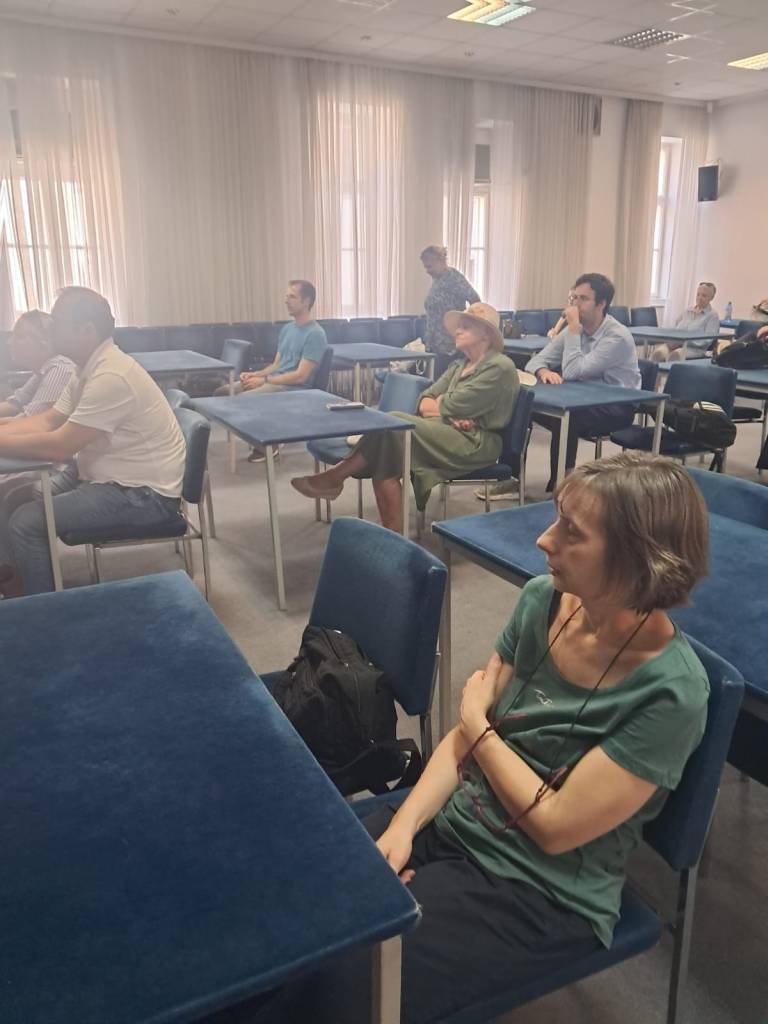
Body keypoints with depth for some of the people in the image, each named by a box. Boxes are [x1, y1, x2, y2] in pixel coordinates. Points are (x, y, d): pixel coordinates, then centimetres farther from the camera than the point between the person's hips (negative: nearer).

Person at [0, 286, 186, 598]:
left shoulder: (111, 376, -26)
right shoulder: (90, 369, 5)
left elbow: (59, 447, -26)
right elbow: (47, 421, 9)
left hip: (142, 493, -10)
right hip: (104, 475, 10)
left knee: (26, 522, -15)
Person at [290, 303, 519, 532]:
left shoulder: (500, 367, -6)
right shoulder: (459, 365, 22)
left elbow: (449, 407, -13)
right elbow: (425, 402, 9)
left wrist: (438, 404, 8)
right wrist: (449, 415, -11)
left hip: (475, 443, -7)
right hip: (447, 433, 8)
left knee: (393, 424, -24)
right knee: (384, 453, -22)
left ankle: (335, 477, -14)